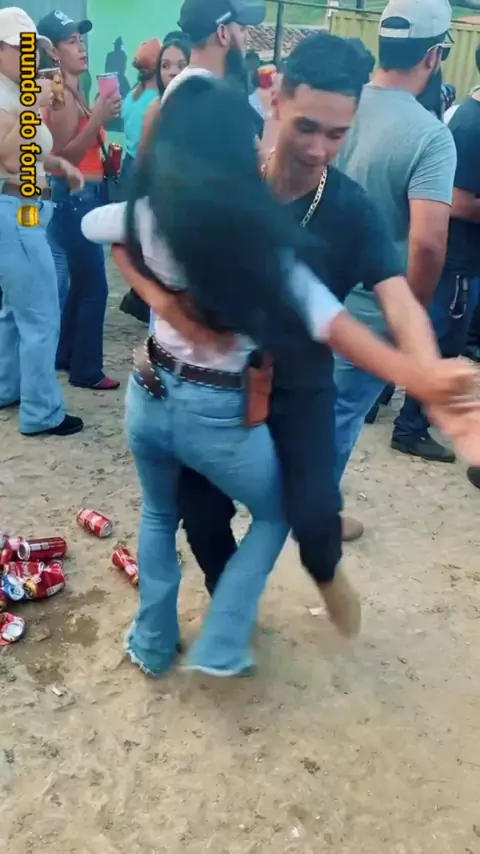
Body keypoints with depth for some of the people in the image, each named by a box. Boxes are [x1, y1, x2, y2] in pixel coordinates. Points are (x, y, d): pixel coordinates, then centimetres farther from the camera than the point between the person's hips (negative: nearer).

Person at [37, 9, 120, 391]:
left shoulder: (74, 92, 14)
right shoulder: (60, 95, -15)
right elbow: (65, 155, -23)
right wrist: (98, 117, -29)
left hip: (84, 196, 10)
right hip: (74, 198, -10)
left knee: (81, 282, 15)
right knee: (94, 286, -5)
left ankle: (66, 355, 28)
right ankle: (86, 370, 6)